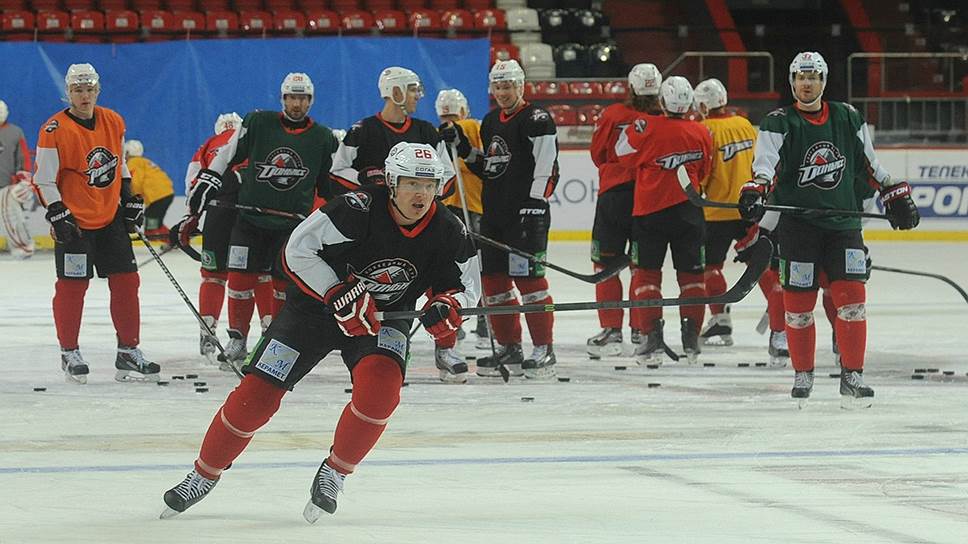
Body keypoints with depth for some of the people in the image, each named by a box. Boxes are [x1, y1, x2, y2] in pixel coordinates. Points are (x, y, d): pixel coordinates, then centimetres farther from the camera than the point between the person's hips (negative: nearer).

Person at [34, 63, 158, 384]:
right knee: (72, 286, -2)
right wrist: (58, 216, -16)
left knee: (126, 281, 3)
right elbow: (44, 180, -10)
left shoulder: (113, 122, 6)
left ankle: (129, 351, 10)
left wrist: (130, 201, 15)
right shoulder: (54, 131, -12)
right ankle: (69, 353, 11)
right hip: (74, 221, -5)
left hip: (110, 218, 5)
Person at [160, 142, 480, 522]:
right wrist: (338, 294, -29)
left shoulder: (448, 233, -14)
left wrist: (448, 305, -23)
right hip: (317, 304, -2)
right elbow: (297, 251, -21)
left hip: (383, 319, 2)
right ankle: (204, 476, 15)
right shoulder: (360, 209, -26)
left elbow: (467, 286, 0)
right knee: (257, 392, -6)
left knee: (381, 384, -28)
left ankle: (333, 475, -7)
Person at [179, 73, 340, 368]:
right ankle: (237, 341, 7)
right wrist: (196, 205, -4)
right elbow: (223, 160, 0)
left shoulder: (323, 139, 2)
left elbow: (331, 187, 12)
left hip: (292, 223, 1)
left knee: (285, 284, 2)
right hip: (250, 218, -1)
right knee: (240, 280, -5)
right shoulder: (258, 123, -3)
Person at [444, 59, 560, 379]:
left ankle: (544, 350, -6)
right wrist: (463, 147, 9)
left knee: (529, 279, -11)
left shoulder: (536, 120, -8)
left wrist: (535, 205, -21)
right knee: (494, 279, 10)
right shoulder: (490, 123, 17)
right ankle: (509, 350, 19)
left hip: (525, 213, -9)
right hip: (493, 214, 9)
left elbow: (546, 166, -15)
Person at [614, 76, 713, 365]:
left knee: (646, 273, 6)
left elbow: (624, 152, 1)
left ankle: (652, 336, -3)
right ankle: (691, 338, 8)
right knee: (691, 273, 12)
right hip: (688, 211, 3)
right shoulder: (701, 133, -2)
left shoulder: (647, 127, -15)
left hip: (650, 211, -3)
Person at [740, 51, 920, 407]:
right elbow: (766, 163, -17)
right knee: (798, 302, 0)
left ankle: (852, 376, -2)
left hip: (842, 221, 2)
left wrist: (897, 197, 19)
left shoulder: (848, 118, 9)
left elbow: (869, 164, 19)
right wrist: (756, 191, -36)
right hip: (796, 224, -2)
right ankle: (803, 374, 16)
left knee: (851, 296, -7)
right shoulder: (779, 124, -2)